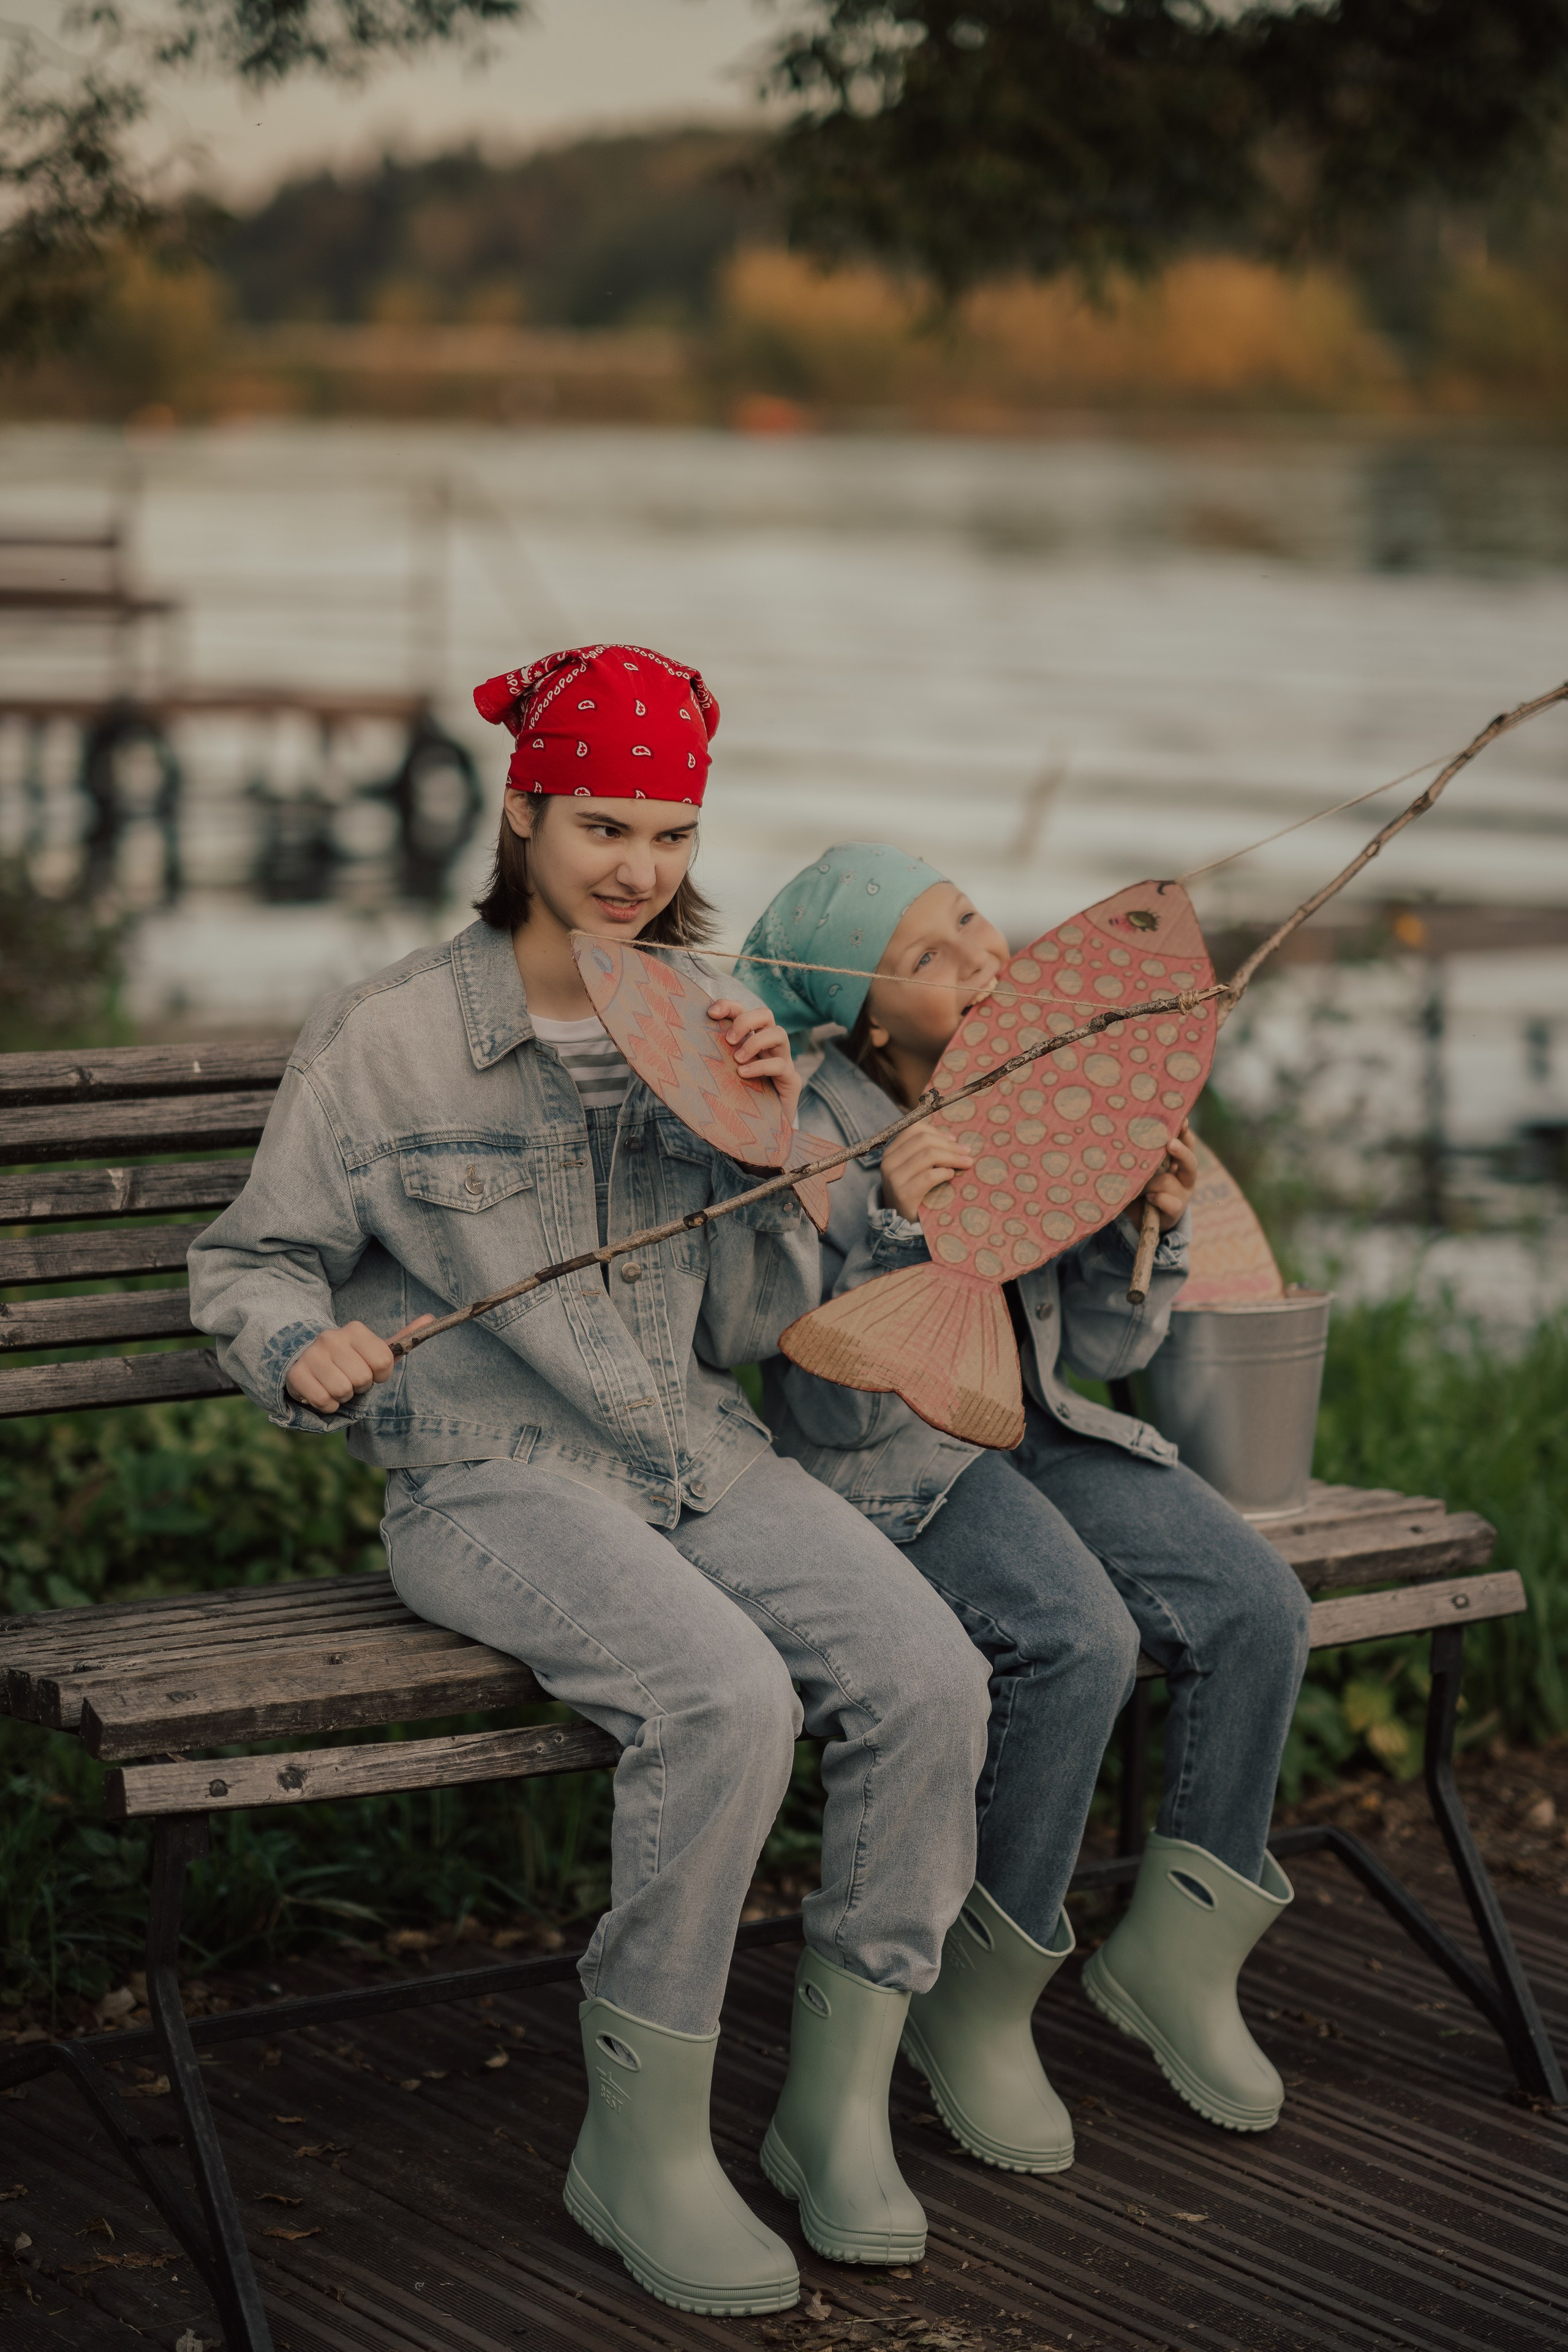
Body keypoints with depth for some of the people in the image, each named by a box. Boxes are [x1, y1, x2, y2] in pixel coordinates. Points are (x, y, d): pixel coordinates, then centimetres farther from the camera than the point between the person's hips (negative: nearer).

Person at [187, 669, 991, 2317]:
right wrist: (307, 1353, -17)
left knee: (929, 1681, -22)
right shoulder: (388, 1036, -3)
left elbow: (747, 1327, 11)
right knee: (726, 1700, -33)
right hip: (492, 1482, -5)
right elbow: (251, 1261, 5)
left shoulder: (707, 1024, 10)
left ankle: (837, 2103, -4)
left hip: (702, 1458, 5)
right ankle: (643, 2149, -15)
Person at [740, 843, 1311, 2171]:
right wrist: (895, 1235, -35)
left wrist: (1151, 1223, -8)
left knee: (1257, 1607, -15)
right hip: (884, 1470, -6)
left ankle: (1173, 1959, 6)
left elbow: (1099, 1349, 10)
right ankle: (974, 2006, -10)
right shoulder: (819, 1129, -15)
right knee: (1080, 1641, -31)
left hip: (1033, 1435, 7)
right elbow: (838, 1410, -21)